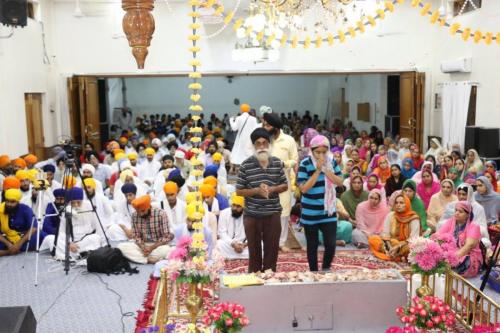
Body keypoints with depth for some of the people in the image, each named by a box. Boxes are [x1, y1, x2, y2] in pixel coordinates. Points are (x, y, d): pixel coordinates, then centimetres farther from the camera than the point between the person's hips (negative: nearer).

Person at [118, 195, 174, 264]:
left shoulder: (161, 214, -15)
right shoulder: (134, 216, -3)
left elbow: (167, 237, -14)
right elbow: (136, 236, 0)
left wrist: (151, 248, -21)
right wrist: (143, 248, -19)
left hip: (158, 245, -4)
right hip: (142, 245, 4)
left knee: (166, 250, -38)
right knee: (121, 246, -20)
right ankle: (152, 260, -25)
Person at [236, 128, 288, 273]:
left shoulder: (277, 163, 2)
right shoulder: (246, 165, -7)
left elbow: (285, 185, 9)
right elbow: (238, 191, -3)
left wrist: (272, 189, -11)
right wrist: (257, 190, -18)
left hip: (273, 214, 2)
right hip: (252, 215, -2)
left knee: (272, 249, 10)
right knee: (254, 250, 10)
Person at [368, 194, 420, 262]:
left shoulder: (413, 218, -9)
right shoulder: (390, 215, 1)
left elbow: (413, 239, -15)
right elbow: (385, 233, -4)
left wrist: (398, 246, -26)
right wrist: (389, 247, -21)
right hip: (391, 245, 4)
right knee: (372, 239, -23)